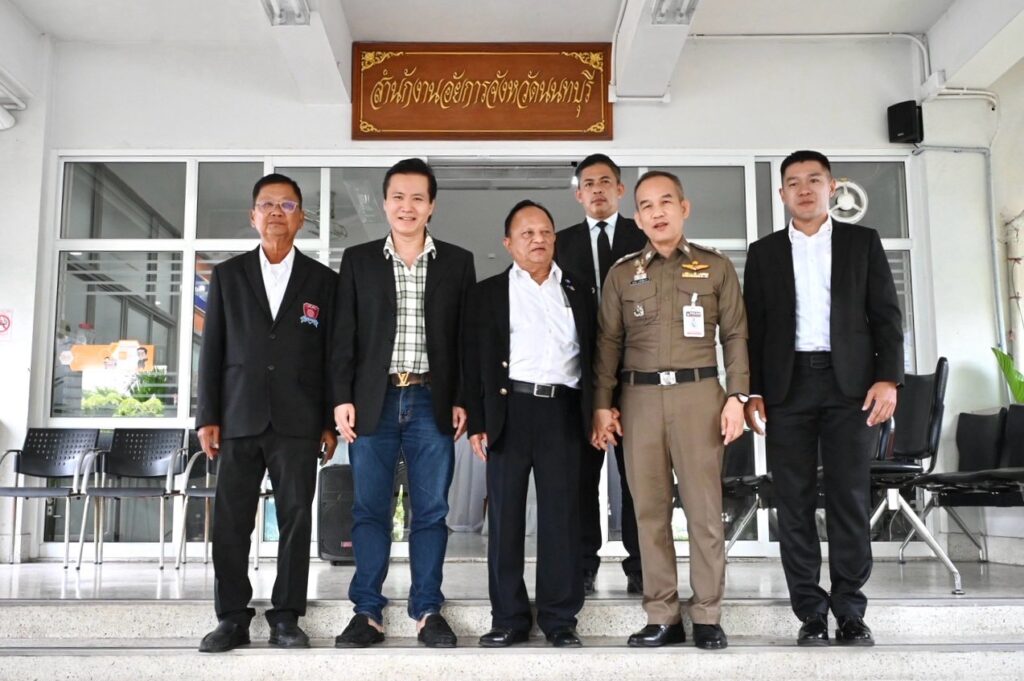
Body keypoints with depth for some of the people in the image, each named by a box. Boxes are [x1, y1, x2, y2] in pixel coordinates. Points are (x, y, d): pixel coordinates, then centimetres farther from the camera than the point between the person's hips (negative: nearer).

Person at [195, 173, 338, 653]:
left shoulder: (322, 280, 8)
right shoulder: (227, 275, 10)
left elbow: (332, 356, 7)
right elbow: (212, 351, 7)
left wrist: (331, 423, 2)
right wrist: (207, 417, 1)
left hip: (297, 422, -1)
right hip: (239, 418, 1)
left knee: (295, 519, 1)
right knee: (230, 521, 2)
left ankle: (286, 618, 11)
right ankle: (233, 618, 12)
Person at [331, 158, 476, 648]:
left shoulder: (457, 262, 8)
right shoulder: (358, 260, 9)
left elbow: (466, 337, 7)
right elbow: (344, 335, 5)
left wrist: (462, 401, 0)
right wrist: (342, 398, -3)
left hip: (432, 402, 0)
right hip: (373, 400, 0)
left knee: (431, 510, 4)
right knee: (369, 509, 3)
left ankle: (427, 610, 14)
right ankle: (368, 611, 12)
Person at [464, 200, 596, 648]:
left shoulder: (578, 292, 16)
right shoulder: (488, 293, 10)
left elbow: (592, 357, 14)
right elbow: (475, 362, 5)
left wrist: (596, 416, 6)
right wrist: (477, 422, -3)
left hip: (563, 411, 1)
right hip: (510, 409, -1)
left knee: (561, 517, 2)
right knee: (505, 517, 2)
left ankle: (560, 619, 11)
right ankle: (508, 619, 11)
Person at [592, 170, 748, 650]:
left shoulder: (716, 267, 8)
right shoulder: (622, 273, 12)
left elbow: (735, 335, 6)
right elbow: (608, 342, 10)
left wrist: (736, 396, -3)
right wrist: (602, 404, 3)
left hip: (698, 393, -2)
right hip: (640, 397, 2)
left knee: (704, 508, -2)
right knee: (649, 509, 3)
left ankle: (707, 616, 9)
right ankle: (662, 617, 11)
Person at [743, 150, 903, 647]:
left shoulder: (863, 242, 10)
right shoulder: (764, 252, 12)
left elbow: (886, 315, 5)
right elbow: (753, 327, 8)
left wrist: (887, 378, -7)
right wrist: (752, 392, 0)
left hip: (850, 383, -1)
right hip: (787, 386, 1)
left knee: (849, 500, 0)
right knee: (795, 503, 1)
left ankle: (850, 613, 9)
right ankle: (811, 614, 8)